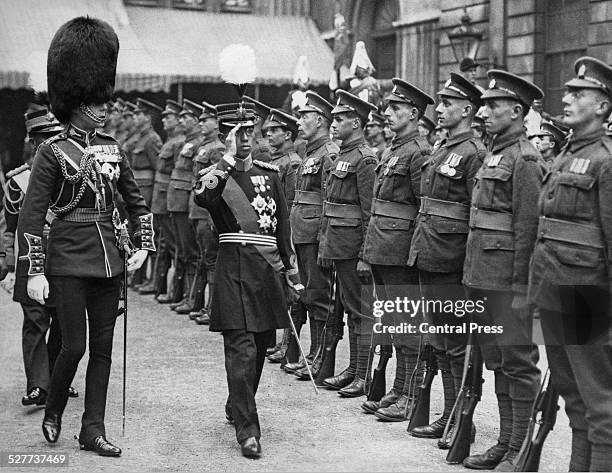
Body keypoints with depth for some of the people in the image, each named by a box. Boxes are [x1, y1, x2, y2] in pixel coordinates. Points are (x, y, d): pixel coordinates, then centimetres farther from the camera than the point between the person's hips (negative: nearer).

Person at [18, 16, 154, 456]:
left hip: (110, 261, 5)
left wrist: (143, 247, 8)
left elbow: (137, 201, 18)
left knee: (103, 346, 7)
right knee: (75, 345, -2)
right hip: (69, 261, -5)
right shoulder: (52, 153, -6)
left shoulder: (112, 148, 9)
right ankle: (53, 412, 23)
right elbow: (30, 216, -8)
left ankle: (93, 428, 15)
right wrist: (35, 272, -13)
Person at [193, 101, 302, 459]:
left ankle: (237, 407, 35)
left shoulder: (270, 174, 13)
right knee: (242, 350, -12)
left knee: (260, 348, 14)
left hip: (268, 269, 5)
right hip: (235, 271, -5)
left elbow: (283, 225, 17)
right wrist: (229, 157, -21)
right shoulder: (215, 175, 1)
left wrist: (292, 274, 16)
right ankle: (247, 430, -9)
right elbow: (203, 197, -25)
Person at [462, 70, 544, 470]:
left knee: (518, 361, -2)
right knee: (499, 361, 14)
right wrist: (476, 276, 18)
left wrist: (521, 286, -19)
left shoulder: (524, 159, -12)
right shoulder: (495, 154, 16)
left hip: (508, 276, -10)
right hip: (485, 272, 10)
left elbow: (528, 227, -17)